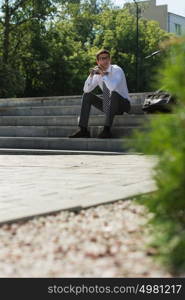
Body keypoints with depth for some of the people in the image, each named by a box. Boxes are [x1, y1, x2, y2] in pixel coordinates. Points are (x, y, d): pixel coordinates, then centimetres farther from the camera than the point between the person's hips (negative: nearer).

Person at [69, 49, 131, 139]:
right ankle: (83, 130, -7)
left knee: (113, 94, -37)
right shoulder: (98, 73, 0)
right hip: (108, 105, 6)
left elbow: (113, 87, -37)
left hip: (122, 103, -6)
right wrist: (91, 75, -18)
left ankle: (107, 130, -35)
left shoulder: (117, 70, -18)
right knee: (86, 95, -2)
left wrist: (103, 74, -30)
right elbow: (86, 90, -5)